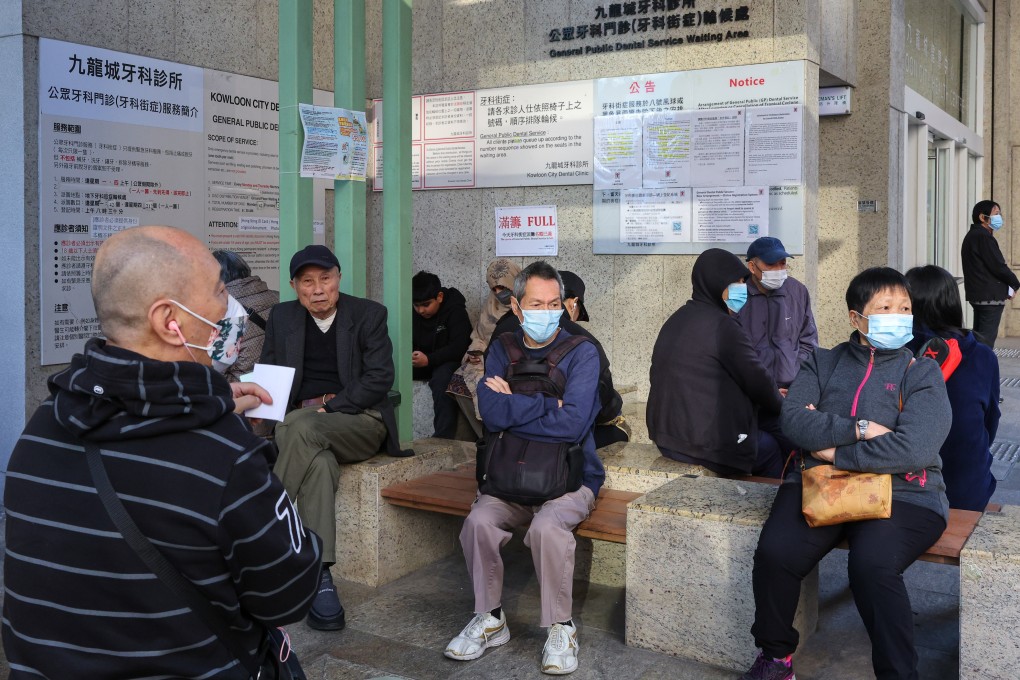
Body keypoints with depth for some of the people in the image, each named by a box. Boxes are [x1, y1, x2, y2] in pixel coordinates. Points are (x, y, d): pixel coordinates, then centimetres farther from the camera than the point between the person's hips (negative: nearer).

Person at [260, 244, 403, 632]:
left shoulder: (369, 314, 3)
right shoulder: (281, 317, 14)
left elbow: (380, 377, -5)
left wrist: (330, 407, -14)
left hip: (360, 421, -2)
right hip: (299, 422, 2)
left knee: (303, 429, -36)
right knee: (319, 464, -35)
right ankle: (319, 578, -41)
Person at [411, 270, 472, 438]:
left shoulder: (455, 311, -14)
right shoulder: (413, 313, 5)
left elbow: (459, 347, -23)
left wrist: (429, 359, -34)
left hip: (448, 361, -6)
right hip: (418, 361, 6)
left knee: (441, 379, -39)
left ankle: (443, 437, -38)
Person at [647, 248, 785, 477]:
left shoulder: (675, 320, 9)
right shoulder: (723, 326, -17)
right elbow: (757, 379, -11)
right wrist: (779, 403, 11)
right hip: (708, 445, -8)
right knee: (772, 449, 18)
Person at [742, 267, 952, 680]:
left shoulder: (922, 373, 5)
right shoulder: (823, 363, 14)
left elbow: (912, 449, -11)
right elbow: (794, 419, -4)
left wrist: (835, 450, -9)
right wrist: (859, 429, -14)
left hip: (901, 492, -2)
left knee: (872, 565, -33)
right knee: (775, 554, -23)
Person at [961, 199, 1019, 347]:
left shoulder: (972, 236, 17)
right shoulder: (983, 237, -14)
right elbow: (998, 266, -17)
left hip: (978, 295, 10)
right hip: (991, 296, -10)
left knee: (979, 337, 13)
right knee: (987, 340, -11)